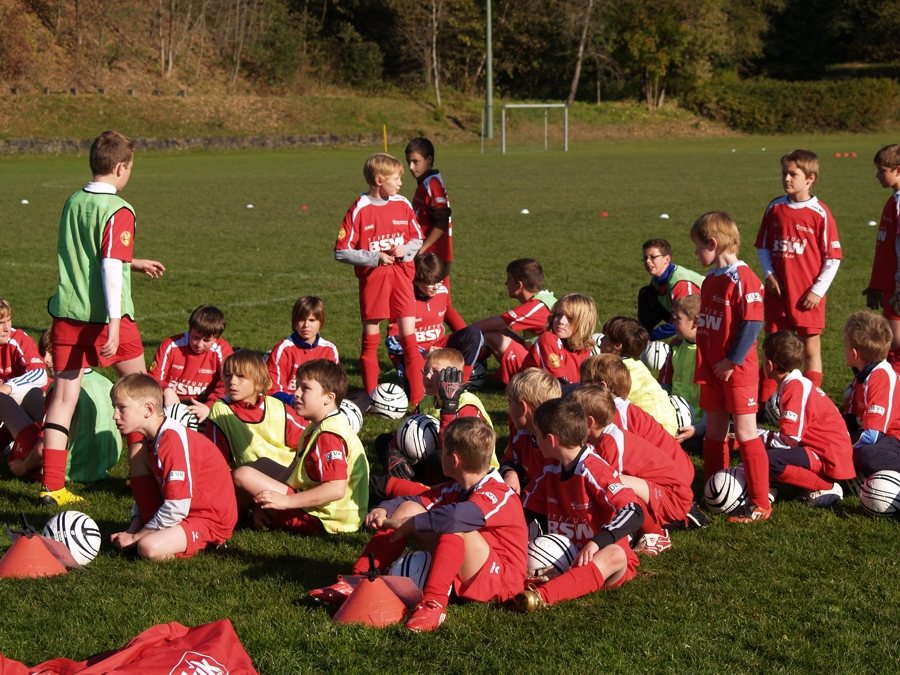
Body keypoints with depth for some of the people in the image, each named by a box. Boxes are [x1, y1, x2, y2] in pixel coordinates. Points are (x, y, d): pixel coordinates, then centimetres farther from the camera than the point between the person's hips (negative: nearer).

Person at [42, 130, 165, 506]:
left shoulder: (73, 203, 9)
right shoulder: (118, 211, -13)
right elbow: (110, 269, -20)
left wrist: (133, 263, 34)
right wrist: (114, 324, -21)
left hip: (66, 313, 6)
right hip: (104, 315, -6)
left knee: (64, 394, 4)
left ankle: (52, 486, -1)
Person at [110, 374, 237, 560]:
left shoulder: (173, 442, -24)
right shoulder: (155, 439, 7)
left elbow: (177, 508, -27)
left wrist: (135, 537, -17)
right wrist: (135, 528, 0)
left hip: (211, 521, -10)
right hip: (183, 512, 10)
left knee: (149, 548, -33)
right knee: (137, 452, 3)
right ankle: (153, 530, 1)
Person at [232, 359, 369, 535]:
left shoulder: (328, 435, -21)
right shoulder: (317, 428, 13)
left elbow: (336, 489, -29)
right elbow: (295, 468, 17)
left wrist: (286, 501, -28)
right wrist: (268, 497, 4)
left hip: (321, 518, -12)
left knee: (242, 475, -19)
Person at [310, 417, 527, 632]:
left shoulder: (497, 495, -21)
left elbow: (455, 516, -41)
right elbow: (417, 501, 6)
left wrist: (407, 524, -32)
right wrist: (383, 510, -14)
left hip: (500, 580, -9)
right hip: (457, 574, 9)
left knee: (454, 526, -34)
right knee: (409, 509, 2)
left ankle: (433, 603, -43)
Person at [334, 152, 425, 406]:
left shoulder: (403, 205, 4)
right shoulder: (360, 210, -9)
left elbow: (417, 238, 14)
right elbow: (341, 252, -9)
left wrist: (405, 250, -7)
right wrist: (374, 258, -16)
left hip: (401, 275, 3)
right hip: (372, 277, -3)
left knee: (409, 336, -1)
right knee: (370, 338, 6)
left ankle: (417, 397, 2)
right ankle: (371, 394, 17)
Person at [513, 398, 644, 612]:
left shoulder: (594, 470, -15)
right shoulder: (551, 471, 7)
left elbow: (634, 513, -25)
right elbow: (529, 514, 15)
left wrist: (597, 542, -37)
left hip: (599, 561, -8)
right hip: (563, 558, 8)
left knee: (614, 554, -39)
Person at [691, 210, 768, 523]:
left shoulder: (742, 278, -15)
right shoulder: (711, 280, 12)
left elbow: (753, 322, -19)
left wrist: (733, 360, -20)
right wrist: (703, 363, 15)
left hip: (738, 371, -8)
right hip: (711, 371, 9)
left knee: (745, 433, -5)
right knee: (714, 433, 14)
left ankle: (760, 504, -1)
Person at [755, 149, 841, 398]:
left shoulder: (819, 213, -7)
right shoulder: (774, 208, 4)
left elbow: (833, 257, -5)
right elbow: (762, 247, 13)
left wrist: (818, 290, -9)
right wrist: (769, 274, -2)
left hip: (808, 296, -3)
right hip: (777, 293, 4)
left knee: (811, 348, 4)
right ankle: (765, 402, 16)